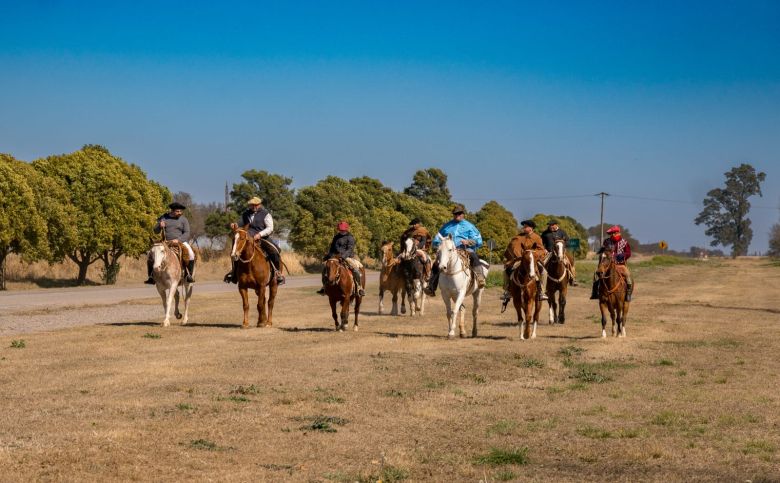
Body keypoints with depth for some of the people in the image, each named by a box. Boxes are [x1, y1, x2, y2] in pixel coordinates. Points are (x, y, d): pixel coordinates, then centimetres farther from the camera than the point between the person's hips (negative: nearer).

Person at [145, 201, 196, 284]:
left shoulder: (183, 219, 0)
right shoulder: (164, 218, 6)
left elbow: (187, 233, -6)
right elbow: (156, 231, 10)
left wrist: (178, 240, -23)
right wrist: (159, 226, -13)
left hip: (180, 242, -2)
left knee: (191, 254, -29)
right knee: (150, 256, -17)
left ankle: (189, 275, -17)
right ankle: (151, 276, -5)